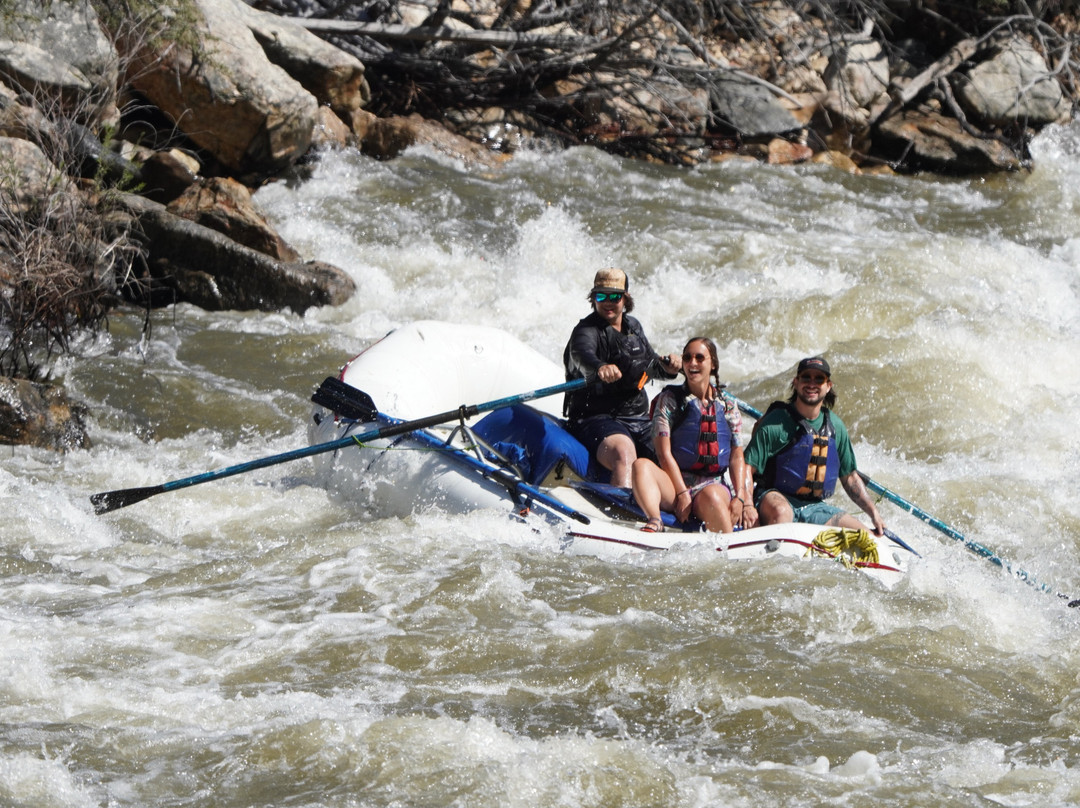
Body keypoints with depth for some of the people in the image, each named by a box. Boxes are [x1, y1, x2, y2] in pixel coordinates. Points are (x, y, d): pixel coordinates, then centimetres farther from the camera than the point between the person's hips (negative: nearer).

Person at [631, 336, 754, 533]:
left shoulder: (727, 404, 13)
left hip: (714, 485, 0)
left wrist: (739, 497, -7)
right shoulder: (669, 399, 7)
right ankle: (654, 522, -56)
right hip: (673, 486, 0)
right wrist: (682, 493, -16)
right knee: (641, 465, -32)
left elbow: (736, 457, 9)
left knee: (710, 496, -38)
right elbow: (664, 453, -3)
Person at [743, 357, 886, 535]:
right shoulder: (776, 423, -8)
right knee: (781, 513, -40)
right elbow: (747, 468, -13)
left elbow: (850, 477, 19)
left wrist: (874, 513, 11)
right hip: (777, 498, -6)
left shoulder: (835, 426, 10)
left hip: (815, 507, 6)